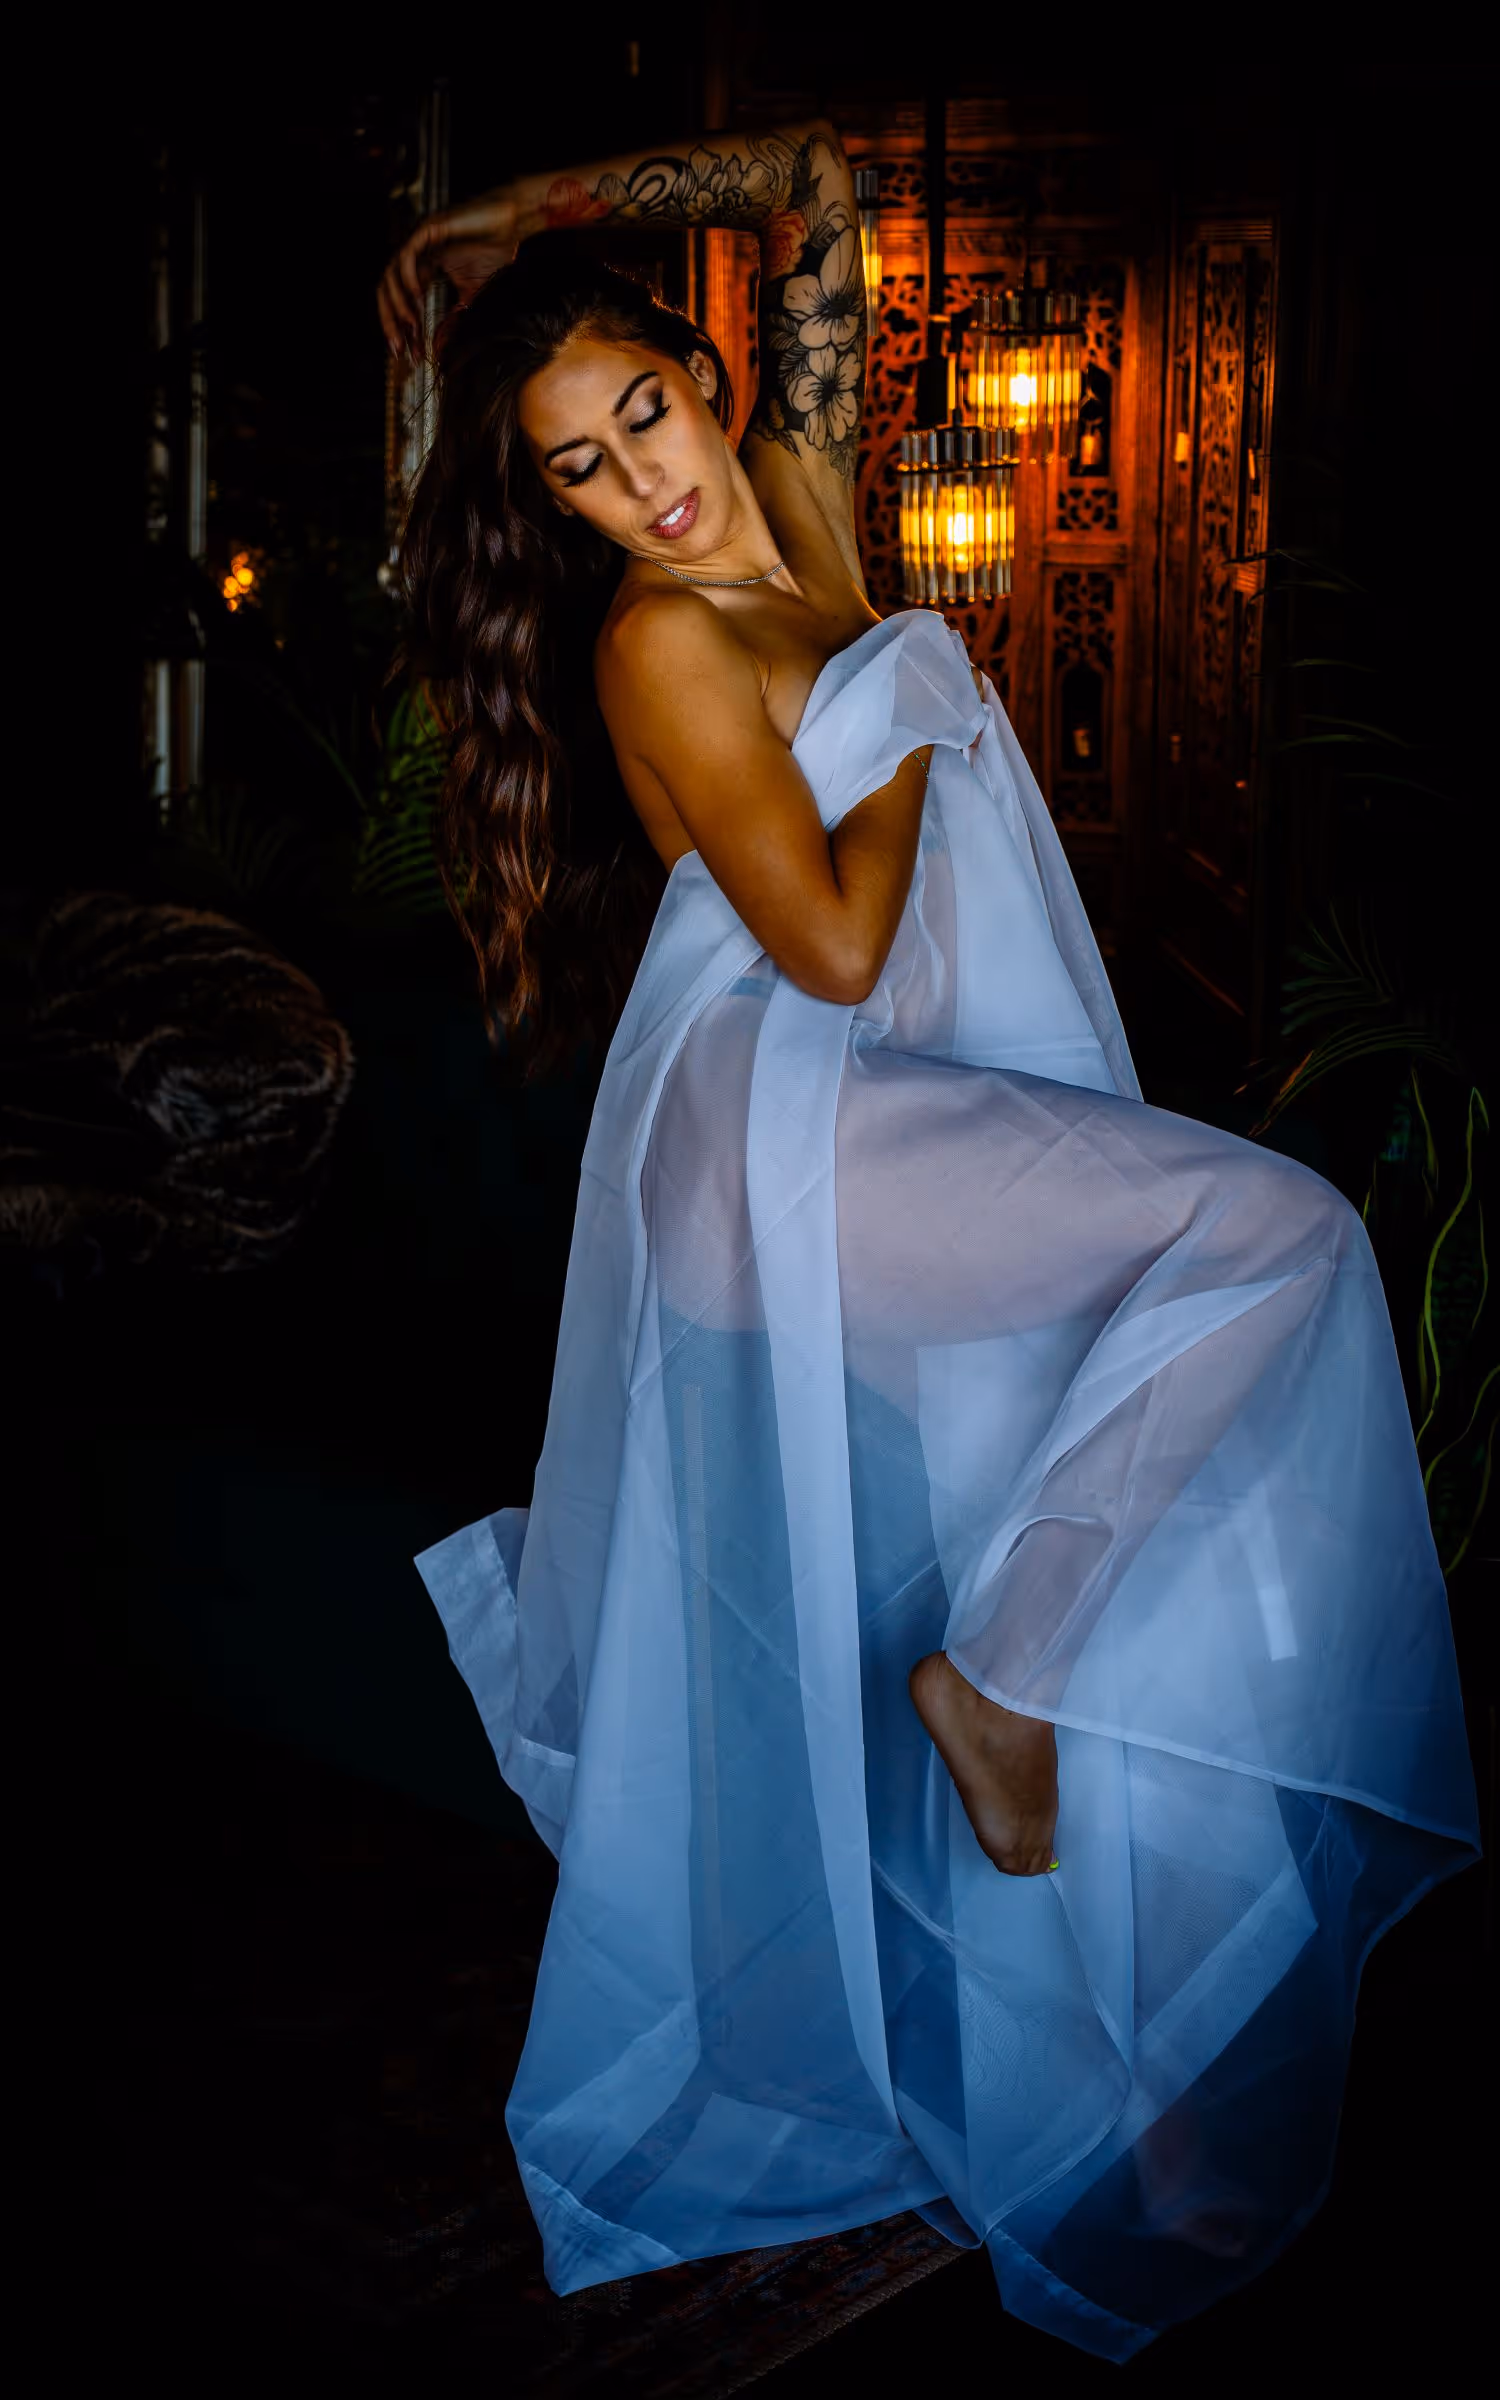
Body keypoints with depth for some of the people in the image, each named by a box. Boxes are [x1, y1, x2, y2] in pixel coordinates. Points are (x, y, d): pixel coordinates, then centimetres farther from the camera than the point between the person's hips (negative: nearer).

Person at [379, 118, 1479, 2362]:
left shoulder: (801, 506, 8)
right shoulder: (659, 646, -13)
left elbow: (815, 185, 16)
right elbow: (839, 947, -18)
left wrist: (551, 219, 13)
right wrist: (911, 728, -3)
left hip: (858, 1127, 8)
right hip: (781, 1141, -8)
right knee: (1277, 1235, -17)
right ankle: (1005, 1669, -10)